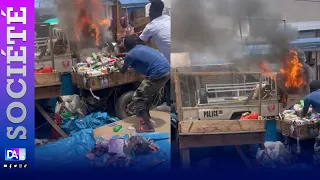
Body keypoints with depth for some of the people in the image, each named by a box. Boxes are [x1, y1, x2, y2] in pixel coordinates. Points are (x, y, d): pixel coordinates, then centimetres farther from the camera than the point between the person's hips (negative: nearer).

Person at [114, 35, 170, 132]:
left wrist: (117, 64, 37)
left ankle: (149, 126, -1)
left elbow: (123, 71, 17)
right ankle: (146, 115, 44)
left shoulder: (130, 55, 0)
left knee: (138, 98, 3)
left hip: (158, 74, -8)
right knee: (149, 93, 30)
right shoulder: (142, 47, 21)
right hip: (167, 71, 8)